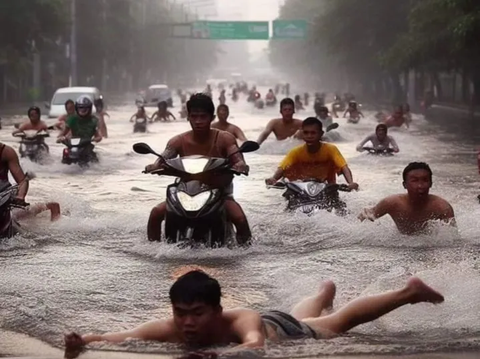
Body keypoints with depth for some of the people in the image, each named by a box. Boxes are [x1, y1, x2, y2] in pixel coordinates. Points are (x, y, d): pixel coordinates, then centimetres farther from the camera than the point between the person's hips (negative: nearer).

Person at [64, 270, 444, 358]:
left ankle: (409, 290, 49)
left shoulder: (241, 320, -50)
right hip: (264, 325, 5)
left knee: (343, 320, 22)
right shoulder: (169, 328, -39)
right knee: (303, 313, 39)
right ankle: (326, 291, 74)